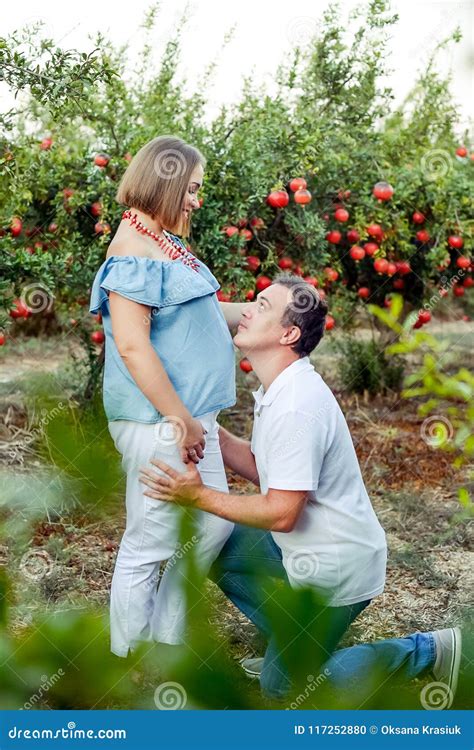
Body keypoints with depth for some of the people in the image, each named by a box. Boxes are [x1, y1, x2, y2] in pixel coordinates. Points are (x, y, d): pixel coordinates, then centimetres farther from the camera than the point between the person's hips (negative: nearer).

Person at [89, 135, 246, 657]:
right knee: (149, 546, 1)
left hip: (190, 416, 10)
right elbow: (131, 344, -22)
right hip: (158, 421, -10)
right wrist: (181, 421, -20)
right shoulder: (134, 248, -16)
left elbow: (194, 313, 23)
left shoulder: (162, 242, 14)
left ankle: (164, 636, 31)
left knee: (213, 527, 17)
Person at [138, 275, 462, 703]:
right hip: (310, 548, 9)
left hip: (334, 569, -9)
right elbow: (263, 468, 8)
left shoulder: (295, 408, -29)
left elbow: (281, 514, -27)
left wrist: (199, 497, -21)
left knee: (282, 685, 4)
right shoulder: (280, 389, 3)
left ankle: (426, 652, 8)